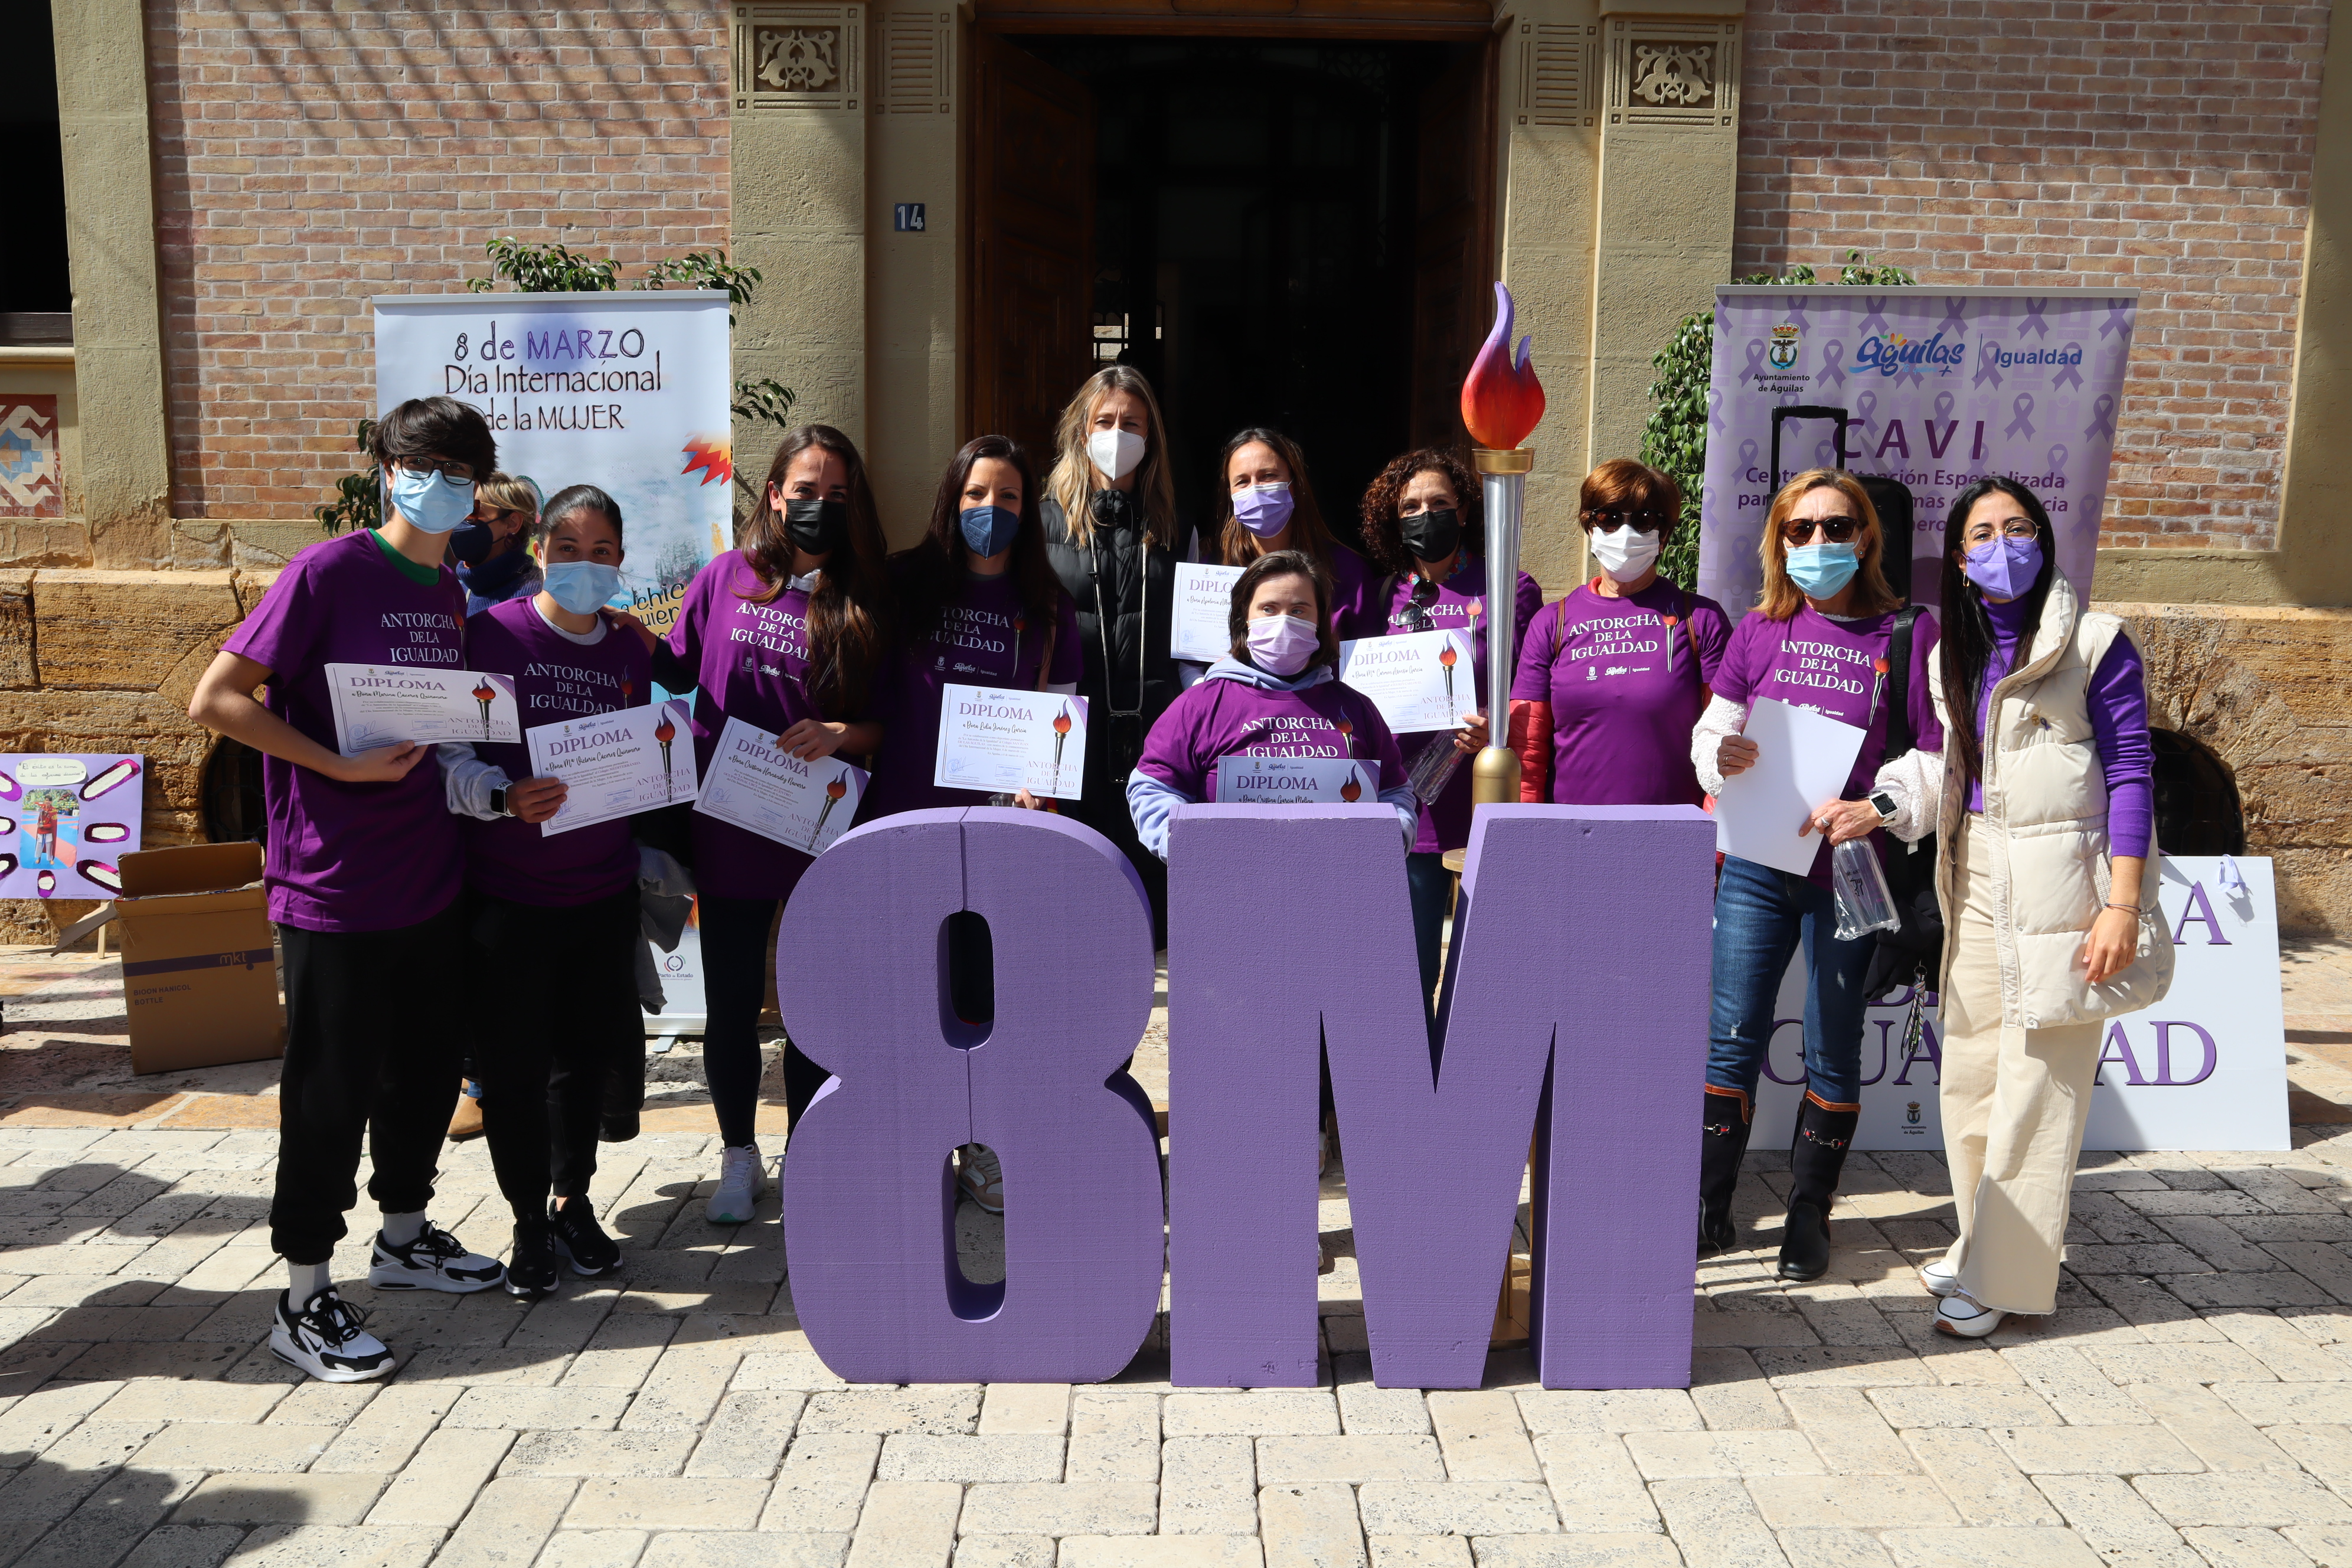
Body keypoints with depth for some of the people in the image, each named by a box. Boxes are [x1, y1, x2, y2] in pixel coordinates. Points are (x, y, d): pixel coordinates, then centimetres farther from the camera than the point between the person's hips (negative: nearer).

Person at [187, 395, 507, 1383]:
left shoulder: (453, 594, 10)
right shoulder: (327, 572, -11)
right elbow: (215, 700, -15)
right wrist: (342, 766, -20)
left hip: (433, 882, 7)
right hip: (335, 886, -7)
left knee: (427, 1067, 18)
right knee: (332, 1088, 1)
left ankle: (404, 1237, 37)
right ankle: (305, 1299, 16)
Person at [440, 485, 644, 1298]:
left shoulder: (630, 653, 8)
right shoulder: (492, 634, -6)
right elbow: (449, 759, -10)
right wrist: (505, 797, -27)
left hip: (603, 891, 4)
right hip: (506, 893, -4)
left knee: (589, 1050, 13)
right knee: (512, 1065, 3)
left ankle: (573, 1202, 32)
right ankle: (530, 1224, 21)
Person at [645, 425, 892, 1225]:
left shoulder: (868, 601, -1)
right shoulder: (726, 577, 1)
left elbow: (888, 721, 1)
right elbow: (679, 670, 11)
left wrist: (845, 733, -18)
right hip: (728, 828, 1)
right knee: (731, 1004, 9)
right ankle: (739, 1157, 29)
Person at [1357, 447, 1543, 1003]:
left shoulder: (1509, 590, 4)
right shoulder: (1383, 598, 13)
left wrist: (1496, 729, -16)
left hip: (1486, 809, -2)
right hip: (1407, 814, 3)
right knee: (1409, 975, 7)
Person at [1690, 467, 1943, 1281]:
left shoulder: (1911, 633, -2)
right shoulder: (1760, 630, 6)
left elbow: (1944, 757, -4)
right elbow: (1712, 728, 10)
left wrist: (1879, 808, -19)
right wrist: (1719, 754, -12)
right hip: (1757, 862, 2)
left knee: (1831, 1051, 8)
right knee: (1731, 1039, 2)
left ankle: (1810, 1215, 21)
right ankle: (1709, 1207, 13)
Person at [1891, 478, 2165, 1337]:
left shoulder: (2094, 644, -6)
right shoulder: (1954, 652, 12)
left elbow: (2130, 772, -8)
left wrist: (2122, 905, -14)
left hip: (2061, 881, -6)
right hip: (1976, 880, 6)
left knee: (2035, 1086, -3)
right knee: (1969, 1076, 11)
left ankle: (2006, 1276, 7)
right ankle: (1982, 1242, 27)